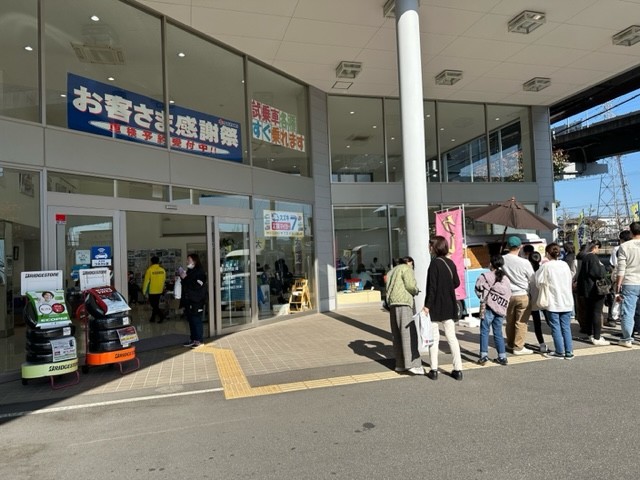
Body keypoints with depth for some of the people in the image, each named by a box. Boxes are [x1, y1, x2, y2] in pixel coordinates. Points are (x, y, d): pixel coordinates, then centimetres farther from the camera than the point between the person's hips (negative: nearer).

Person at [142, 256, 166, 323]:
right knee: (156, 305, 16)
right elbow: (164, 280, 8)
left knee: (154, 305, 2)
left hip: (152, 291, -5)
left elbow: (146, 281, -10)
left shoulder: (149, 270, -13)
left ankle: (161, 315, -14)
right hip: (159, 291, 5)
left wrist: (144, 291, 1)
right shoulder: (162, 270, -1)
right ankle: (153, 318, 24)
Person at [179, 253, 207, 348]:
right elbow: (186, 285, 22)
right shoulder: (189, 271, 15)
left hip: (197, 301, -8)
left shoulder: (200, 272, -11)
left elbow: (196, 286, -22)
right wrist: (182, 276, 8)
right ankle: (193, 339, 20)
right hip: (189, 301, 8)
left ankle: (199, 340, 2)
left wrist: (185, 278, -18)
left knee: (196, 320, -5)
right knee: (191, 320, 12)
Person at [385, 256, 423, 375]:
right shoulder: (407, 269, 1)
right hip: (403, 302, -8)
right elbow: (410, 285, -12)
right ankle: (412, 364, -16)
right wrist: (416, 291, 8)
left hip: (392, 303, 8)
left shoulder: (392, 271, 25)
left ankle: (400, 364, 12)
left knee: (397, 334, 8)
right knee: (408, 333, -11)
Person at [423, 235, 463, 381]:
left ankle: (434, 370, 9)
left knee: (434, 338, 3)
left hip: (436, 306, -6)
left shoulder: (435, 263, -15)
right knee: (452, 337, 11)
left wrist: (427, 305, -14)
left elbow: (432, 287, -17)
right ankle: (458, 369, 12)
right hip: (449, 306, 6)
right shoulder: (450, 263, 4)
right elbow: (456, 283, 10)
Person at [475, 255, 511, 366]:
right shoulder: (506, 279, 11)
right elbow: (509, 295, 10)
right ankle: (502, 357, 14)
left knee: (484, 331, 1)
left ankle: (484, 355, -4)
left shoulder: (486, 276, -7)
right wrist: (503, 306, 11)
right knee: (498, 333, 13)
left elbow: (479, 289, -8)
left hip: (489, 307, -5)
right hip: (501, 309, 5)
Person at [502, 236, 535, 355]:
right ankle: (518, 347, 8)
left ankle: (510, 344, 30)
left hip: (508, 295, 4)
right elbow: (533, 279, -3)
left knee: (510, 321, 17)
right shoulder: (524, 262, -16)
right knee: (521, 322, 4)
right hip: (522, 295, -4)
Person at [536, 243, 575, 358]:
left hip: (553, 302, -4)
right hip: (567, 301, 4)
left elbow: (539, 282, -8)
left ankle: (560, 352, 9)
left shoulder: (545, 266, -12)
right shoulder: (565, 265, 3)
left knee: (556, 327, 4)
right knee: (566, 327, 10)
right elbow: (570, 279, 12)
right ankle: (569, 351, 13)